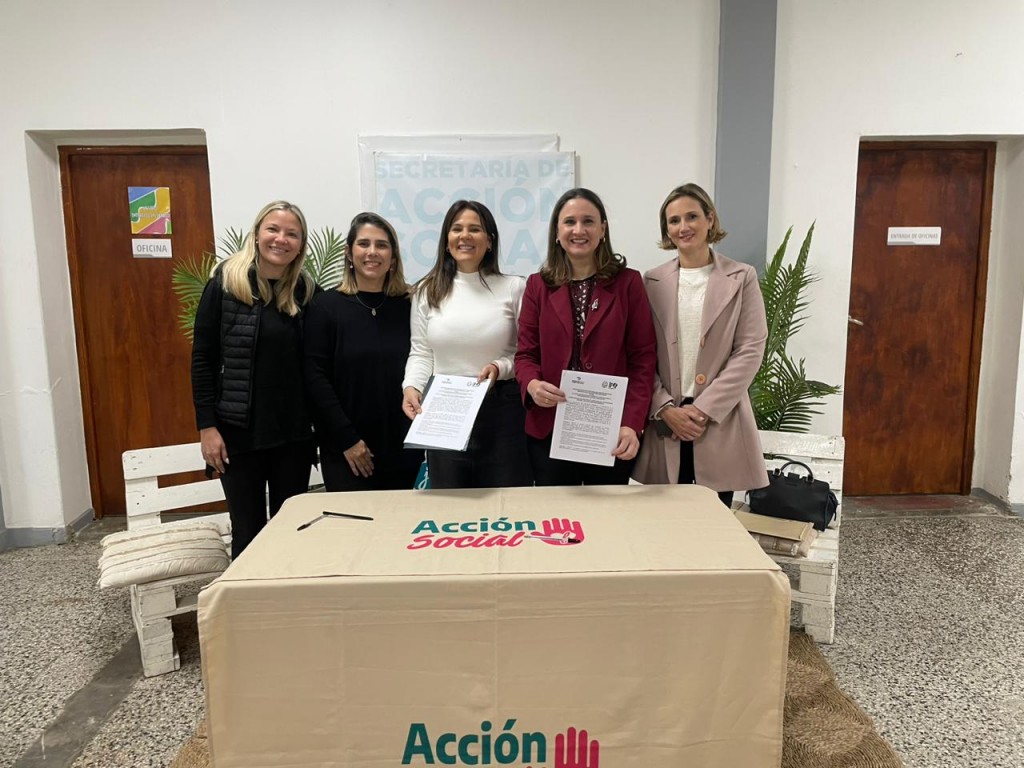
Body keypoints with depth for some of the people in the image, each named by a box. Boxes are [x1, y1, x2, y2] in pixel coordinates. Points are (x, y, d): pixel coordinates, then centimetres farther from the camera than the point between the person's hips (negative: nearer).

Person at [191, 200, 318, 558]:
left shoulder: (307, 291, 3)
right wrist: (207, 425, -9)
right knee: (248, 530, 7)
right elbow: (202, 358, -4)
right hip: (239, 430, -2)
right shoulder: (225, 284, -4)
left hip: (294, 432, 3)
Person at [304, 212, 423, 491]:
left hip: (403, 447, 2)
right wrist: (347, 439, -11)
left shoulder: (410, 306, 4)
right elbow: (315, 377, -6)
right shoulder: (325, 305, -2)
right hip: (347, 452, -2)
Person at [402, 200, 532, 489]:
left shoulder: (514, 287, 0)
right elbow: (420, 353, 8)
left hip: (501, 410, -2)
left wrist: (501, 368, -16)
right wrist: (411, 386, -9)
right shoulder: (427, 291, 7)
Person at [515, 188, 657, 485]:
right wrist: (531, 385, -18)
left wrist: (632, 423, -14)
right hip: (549, 428, 1)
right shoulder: (538, 285, 7)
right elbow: (526, 354, 5)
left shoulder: (628, 282, 2)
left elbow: (642, 358, -2)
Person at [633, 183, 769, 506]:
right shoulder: (652, 282, 7)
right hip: (665, 421, 1)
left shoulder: (742, 278, 3)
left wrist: (704, 409, -11)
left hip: (720, 420, -1)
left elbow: (750, 351, -4)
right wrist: (666, 408, -9)